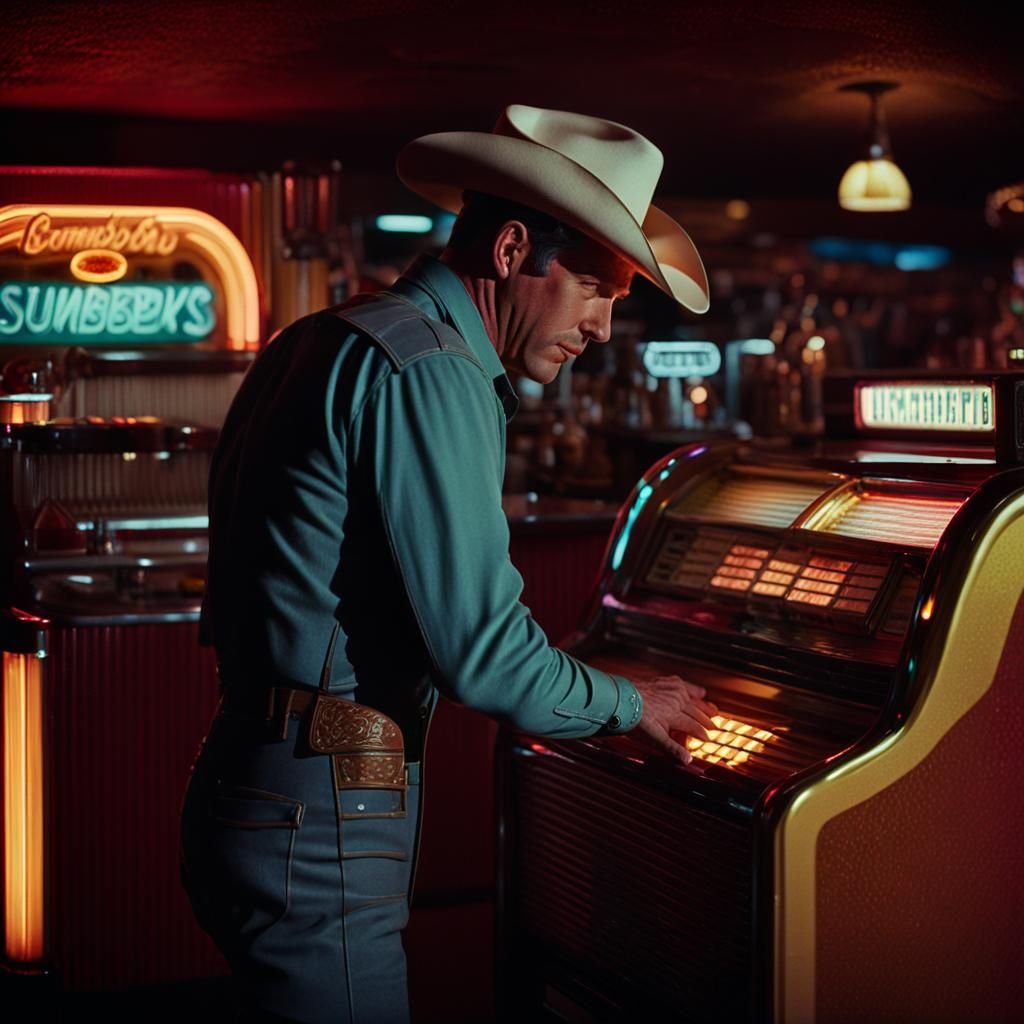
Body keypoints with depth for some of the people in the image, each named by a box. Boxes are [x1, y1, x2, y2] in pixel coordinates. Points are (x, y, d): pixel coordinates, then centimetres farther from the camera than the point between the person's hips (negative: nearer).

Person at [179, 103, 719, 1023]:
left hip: (249, 781, 10)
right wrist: (628, 704, -1)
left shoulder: (321, 343, 15)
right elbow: (481, 653, -19)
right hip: (317, 832, -10)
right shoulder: (433, 374, -16)